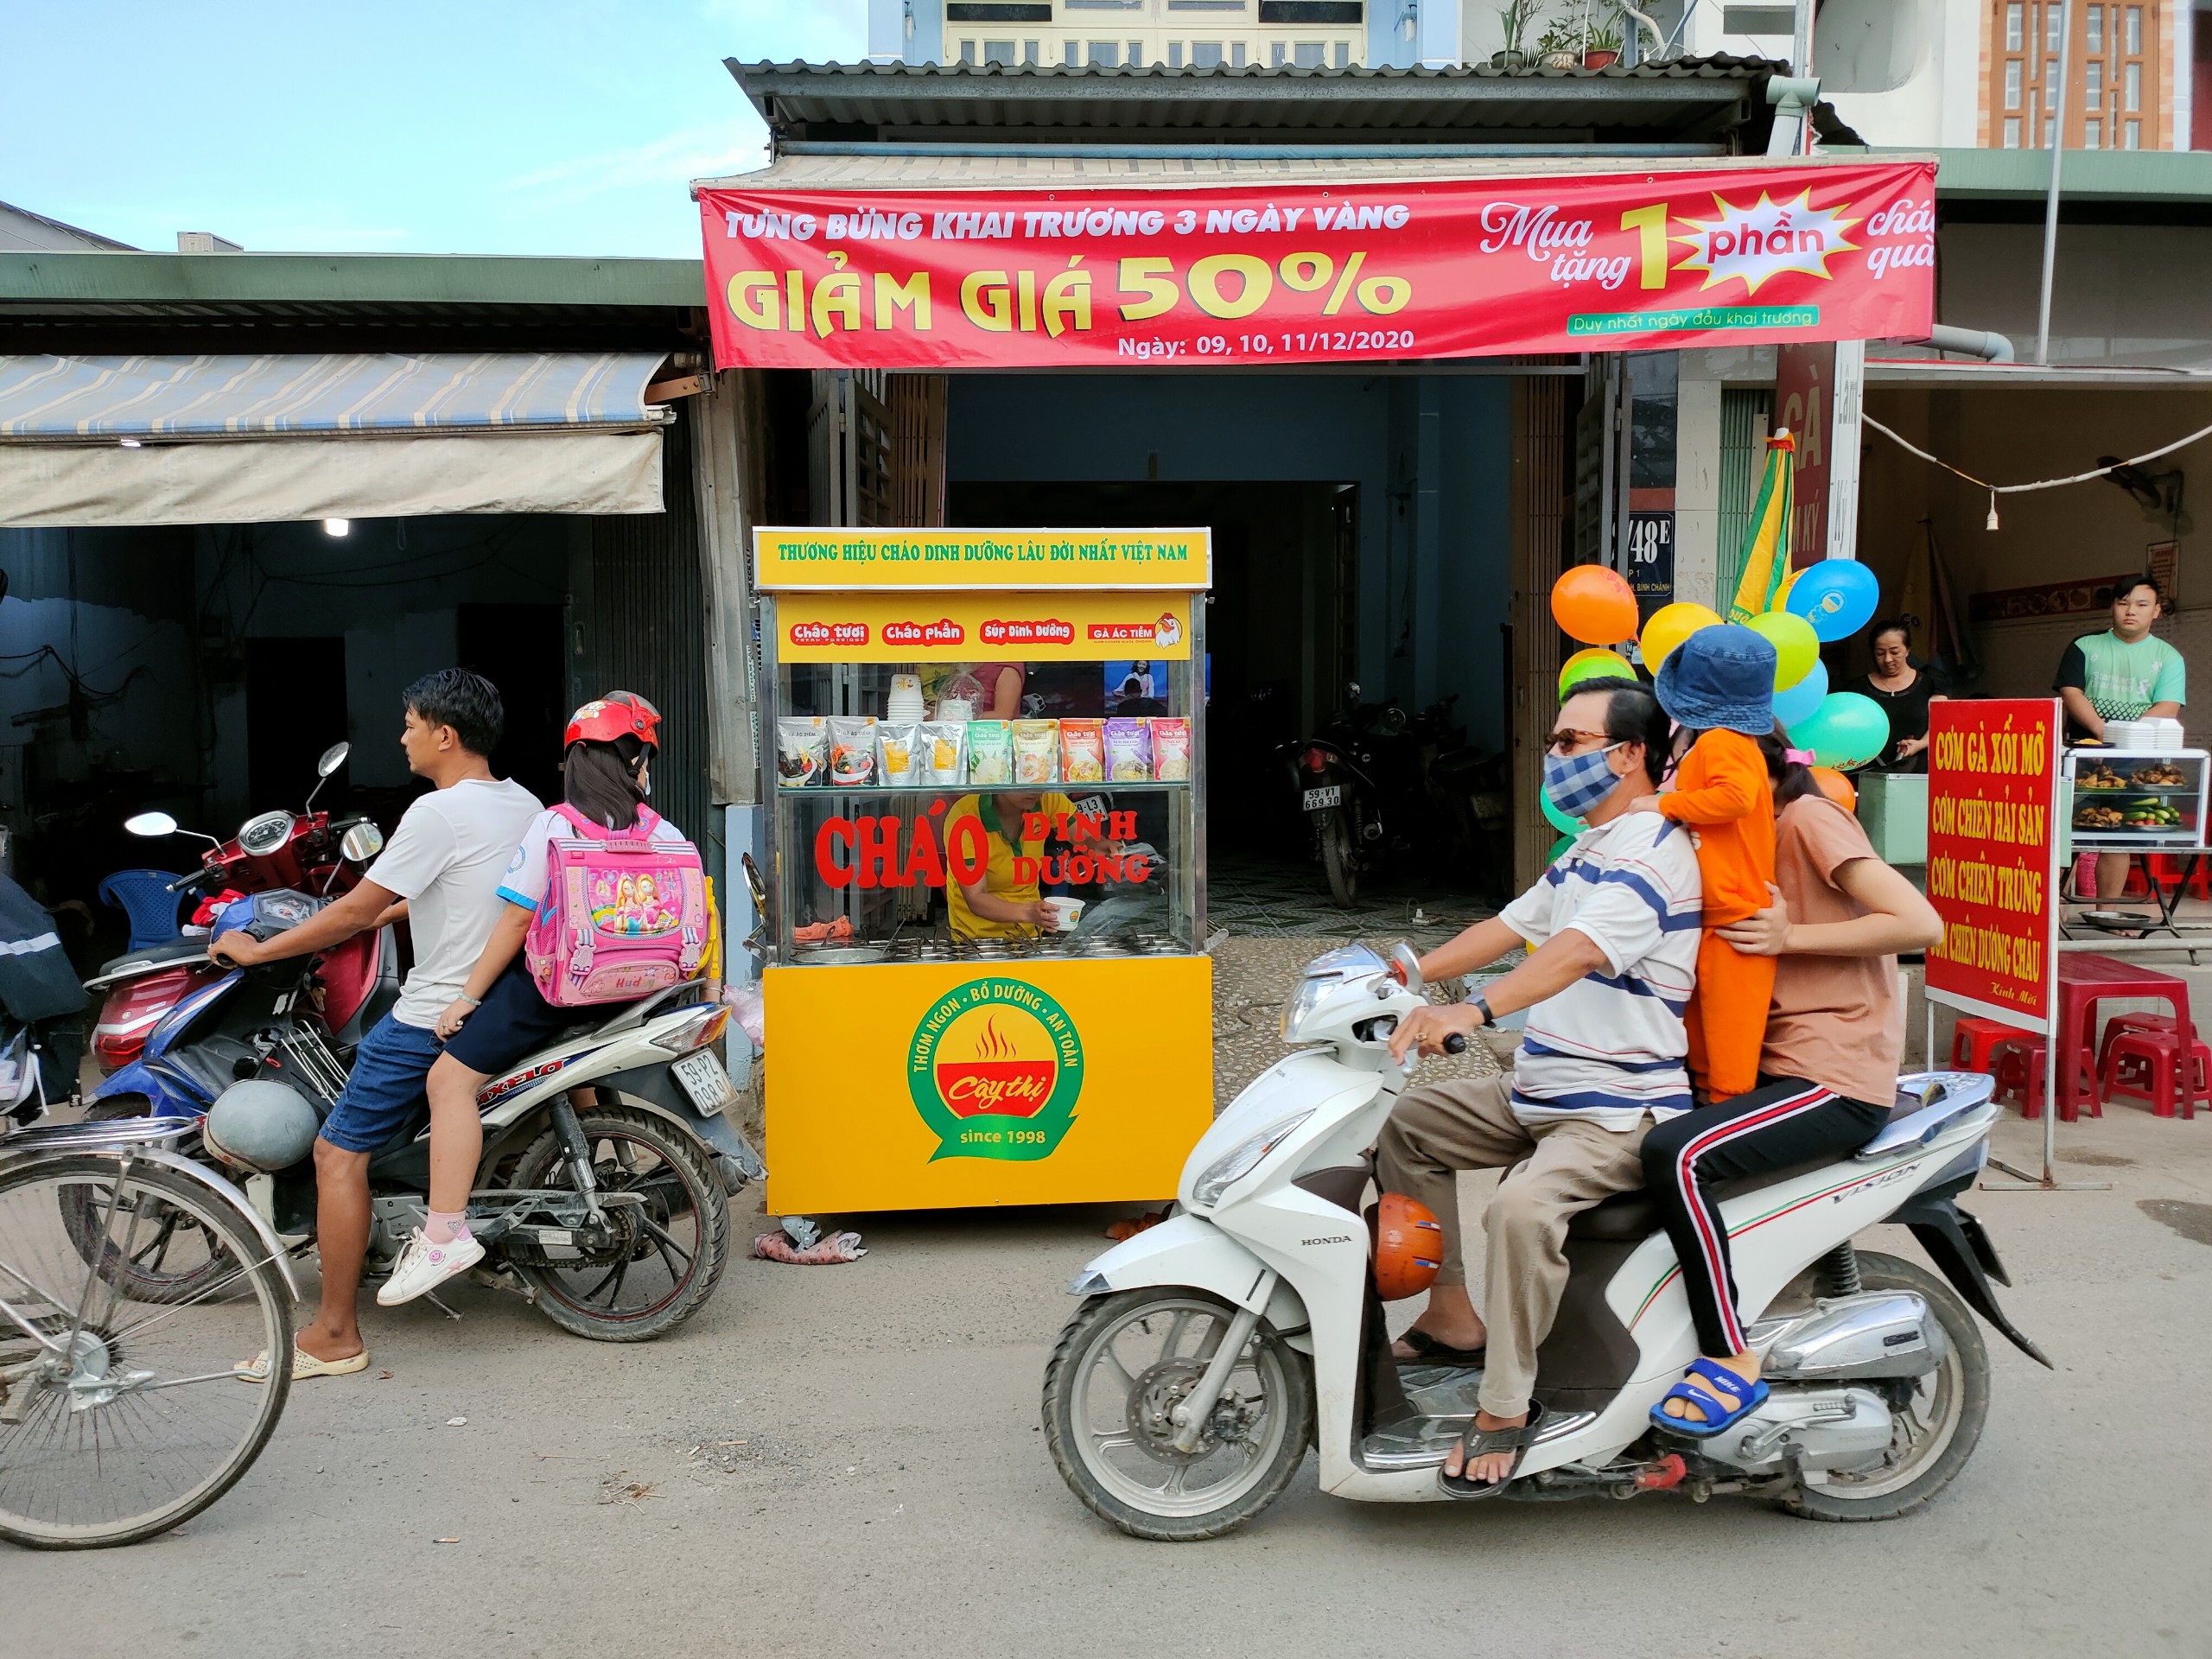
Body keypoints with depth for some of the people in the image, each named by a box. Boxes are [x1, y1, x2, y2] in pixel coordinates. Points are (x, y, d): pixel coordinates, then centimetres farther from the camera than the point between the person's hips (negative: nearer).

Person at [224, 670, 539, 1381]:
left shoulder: (438, 812, -18)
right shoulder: (524, 804, 7)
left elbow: (355, 910, -15)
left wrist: (256, 949, -4)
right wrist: (389, 910, 29)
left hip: (437, 1017, -10)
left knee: (338, 1153, -2)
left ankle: (334, 1335, 2)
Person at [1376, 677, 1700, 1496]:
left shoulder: (1651, 854, -17)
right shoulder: (1588, 852, 17)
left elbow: (1577, 952, -34)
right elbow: (1511, 924, 19)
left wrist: (1471, 1013, -46)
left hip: (1620, 1111, -11)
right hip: (1538, 1091, 11)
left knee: (1522, 1207, -33)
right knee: (1410, 1121, 10)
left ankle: (1505, 1406, -14)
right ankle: (1453, 1318, 13)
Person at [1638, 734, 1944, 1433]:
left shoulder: (1808, 817, -11)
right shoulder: (1757, 833, 17)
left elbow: (1921, 924, -20)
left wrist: (1789, 937, -20)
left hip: (1835, 1077, -10)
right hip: (1776, 1063, 10)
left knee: (1675, 1155, -27)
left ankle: (1733, 1360, -14)